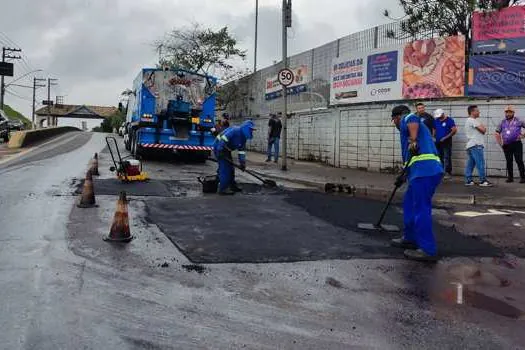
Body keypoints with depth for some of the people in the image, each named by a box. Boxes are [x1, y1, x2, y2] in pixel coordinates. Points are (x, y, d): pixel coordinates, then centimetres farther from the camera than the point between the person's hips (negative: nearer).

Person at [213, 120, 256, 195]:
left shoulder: (243, 137, 6)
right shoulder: (235, 130, -23)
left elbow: (242, 150, 9)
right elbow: (224, 138, -31)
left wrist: (242, 162, 2)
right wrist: (220, 151, -32)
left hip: (226, 150, 10)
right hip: (219, 148, -10)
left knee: (230, 167, 15)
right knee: (225, 168, -12)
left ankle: (231, 185, 26)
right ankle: (223, 189, -8)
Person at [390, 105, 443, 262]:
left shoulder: (407, 118, 7)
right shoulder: (408, 125, 33)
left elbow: (413, 121, -21)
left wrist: (413, 142, -31)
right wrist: (404, 176, 41)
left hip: (424, 171, -10)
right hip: (427, 170, 10)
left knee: (421, 209, -7)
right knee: (410, 203, 20)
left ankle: (428, 250, -4)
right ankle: (410, 239, 29)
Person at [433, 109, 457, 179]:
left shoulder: (449, 120, -5)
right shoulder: (436, 121, 11)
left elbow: (454, 130, -11)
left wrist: (445, 137, -15)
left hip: (446, 142, -6)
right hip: (438, 142, 6)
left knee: (447, 157, -8)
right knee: (439, 157, 10)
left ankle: (448, 172, -5)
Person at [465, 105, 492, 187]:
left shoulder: (469, 121, 22)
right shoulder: (472, 120, -10)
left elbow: (482, 131, 22)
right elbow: (483, 130, -12)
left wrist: (483, 128, 1)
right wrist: (483, 126, 8)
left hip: (470, 146, 10)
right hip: (476, 145, -10)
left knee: (470, 164, 8)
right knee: (480, 163, -9)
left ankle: (468, 181, 9)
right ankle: (483, 181, -8)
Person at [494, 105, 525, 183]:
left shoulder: (518, 121, 2)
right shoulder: (503, 122, 11)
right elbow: (497, 133, 17)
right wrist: (499, 142, 7)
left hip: (516, 144, -3)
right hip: (506, 145, 4)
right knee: (509, 161, 7)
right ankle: (510, 177, 14)